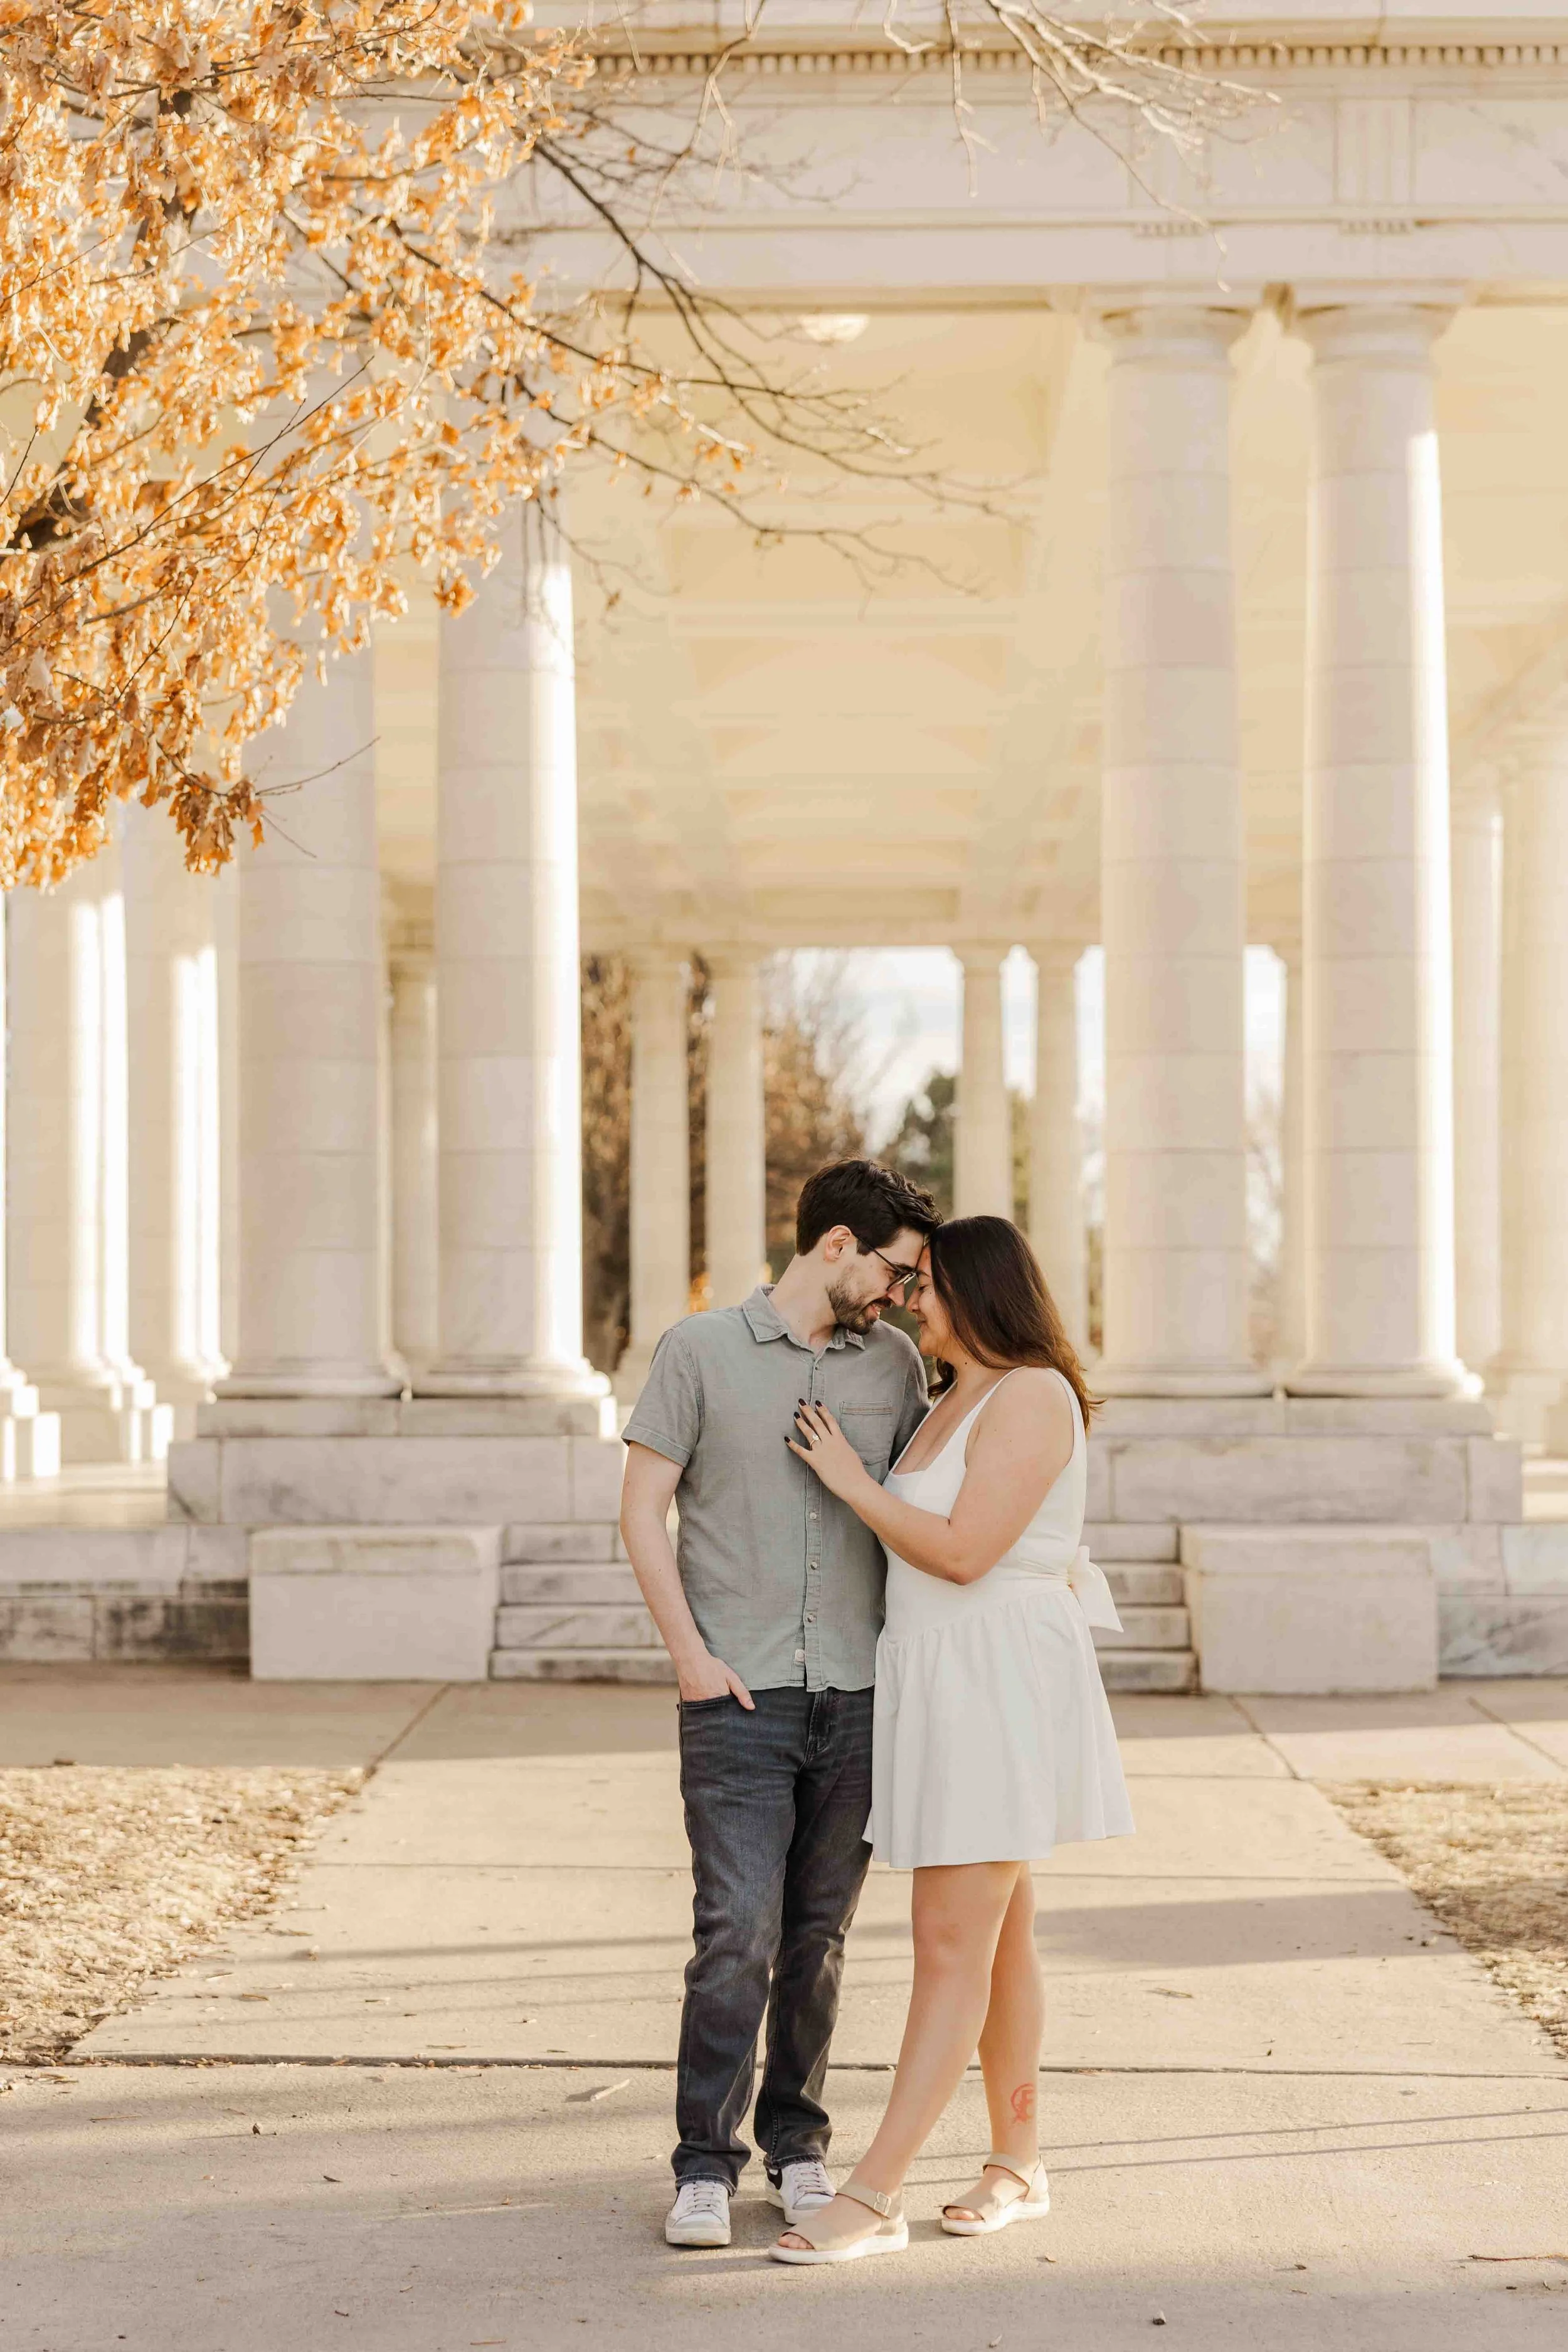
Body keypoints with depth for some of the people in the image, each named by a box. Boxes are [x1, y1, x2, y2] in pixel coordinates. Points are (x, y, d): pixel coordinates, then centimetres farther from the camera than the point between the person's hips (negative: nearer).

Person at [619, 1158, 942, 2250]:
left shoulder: (895, 1363, 9)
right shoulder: (702, 1350, 0)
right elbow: (644, 1508, 1)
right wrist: (690, 1654, -6)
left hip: (858, 1698, 3)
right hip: (739, 1698, -3)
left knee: (819, 1934, 9)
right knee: (737, 1932, -10)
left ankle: (797, 2142, 21)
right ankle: (706, 2166, -1)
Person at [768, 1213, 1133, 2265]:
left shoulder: (1032, 1396, -15)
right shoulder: (958, 1404, 15)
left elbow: (964, 1552, -22)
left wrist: (852, 1482, -12)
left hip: (998, 1691, -10)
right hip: (946, 1689, 10)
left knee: (953, 1947, -9)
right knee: (997, 1936, 14)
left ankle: (872, 2198, -11)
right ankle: (1016, 2165, 23)